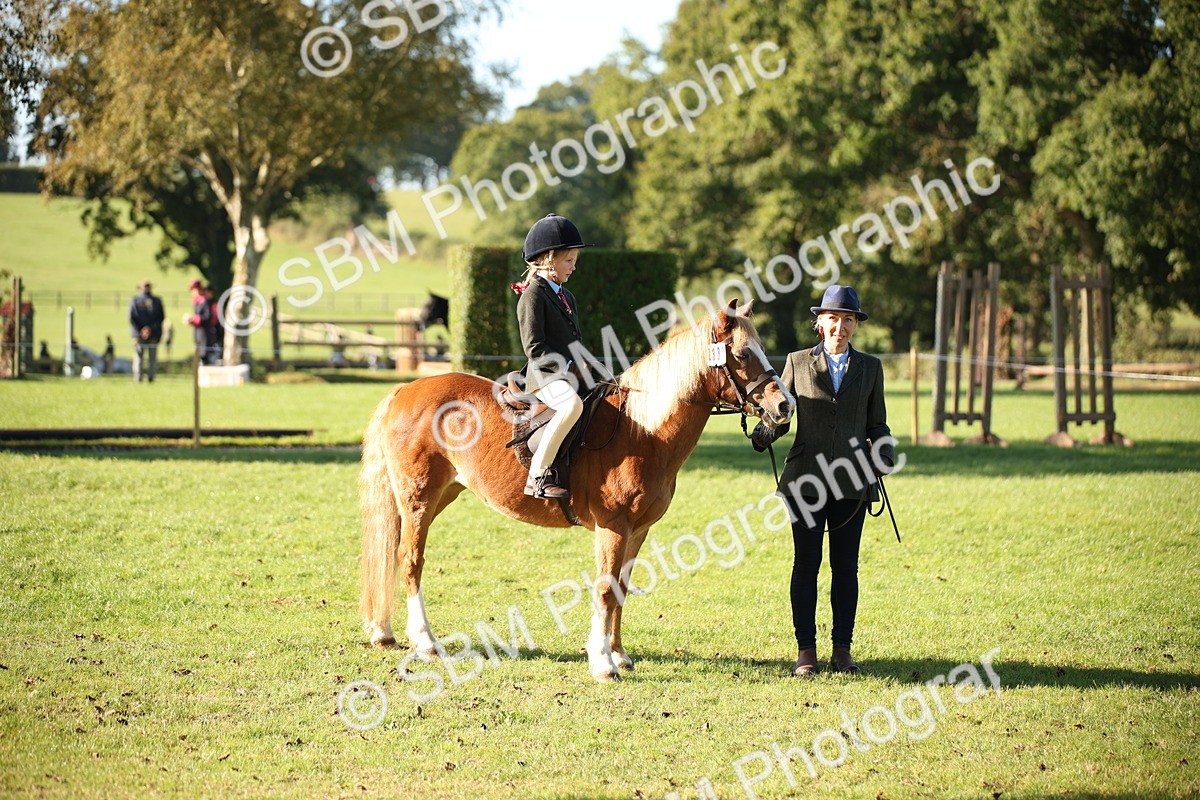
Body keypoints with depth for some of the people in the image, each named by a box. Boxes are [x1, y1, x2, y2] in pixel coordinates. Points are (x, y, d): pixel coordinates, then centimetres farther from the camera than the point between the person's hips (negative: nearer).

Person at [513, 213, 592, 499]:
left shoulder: (568, 297, 22)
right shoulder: (533, 294, -6)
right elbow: (533, 346, -13)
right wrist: (565, 366, -18)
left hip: (570, 372, 10)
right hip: (544, 374, -10)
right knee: (573, 404, -37)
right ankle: (537, 476, -36)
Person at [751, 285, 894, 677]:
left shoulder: (870, 368, 8)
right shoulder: (798, 363, 4)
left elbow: (877, 425, 11)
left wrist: (883, 457, -8)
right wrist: (763, 435, -18)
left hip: (852, 481, 1)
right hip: (806, 479, -1)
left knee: (845, 566, 5)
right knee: (806, 564, 1)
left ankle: (842, 649, 12)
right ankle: (806, 650, 6)